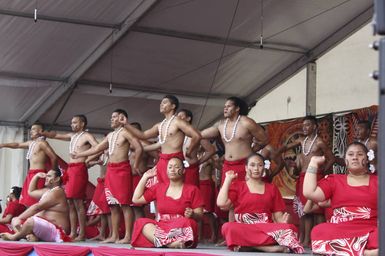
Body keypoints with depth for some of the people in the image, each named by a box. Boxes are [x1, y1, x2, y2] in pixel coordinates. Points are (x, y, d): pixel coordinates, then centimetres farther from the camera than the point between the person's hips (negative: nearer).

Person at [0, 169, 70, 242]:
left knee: (31, 221, -38)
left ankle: (14, 237, -12)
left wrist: (19, 218, -19)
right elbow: (31, 192, 33)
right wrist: (36, 176, 21)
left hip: (55, 230, -12)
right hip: (44, 227, 12)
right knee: (15, 220, 7)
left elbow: (36, 208, -19)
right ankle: (31, 236, -23)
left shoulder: (56, 192, -14)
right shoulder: (47, 191, 20)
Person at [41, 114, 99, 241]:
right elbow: (56, 135, 28)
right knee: (71, 202, 6)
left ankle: (82, 234, -11)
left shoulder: (87, 136, -4)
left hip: (79, 168, -8)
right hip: (70, 169, 8)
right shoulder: (72, 136, 20)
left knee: (78, 202, -11)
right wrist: (41, 133, 20)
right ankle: (73, 233, 9)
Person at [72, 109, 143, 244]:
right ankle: (114, 236, 10)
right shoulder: (110, 135, 20)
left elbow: (139, 147, -15)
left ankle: (128, 236, -10)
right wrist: (78, 155, 27)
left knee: (125, 204, -9)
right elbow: (96, 149, 25)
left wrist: (135, 165, -11)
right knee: (113, 205, 7)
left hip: (122, 169, -8)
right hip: (110, 170, 8)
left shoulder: (125, 133, -5)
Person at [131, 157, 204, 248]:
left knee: (187, 222, -37)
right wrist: (145, 177, 19)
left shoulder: (192, 190, 8)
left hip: (181, 230, -3)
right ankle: (170, 243, -47)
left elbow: (199, 215, 5)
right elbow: (136, 199, 17)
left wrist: (192, 214, -20)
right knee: (141, 222, -28)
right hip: (161, 227, 3)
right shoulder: (158, 188, 18)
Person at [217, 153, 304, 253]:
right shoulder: (238, 186, 15)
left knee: (290, 228, -29)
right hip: (244, 229, -1)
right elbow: (221, 203, -3)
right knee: (227, 227, -38)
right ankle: (269, 247, -40)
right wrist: (228, 179, 5)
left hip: (267, 228, 1)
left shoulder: (272, 188, 20)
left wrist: (283, 221, -10)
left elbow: (278, 216, 14)